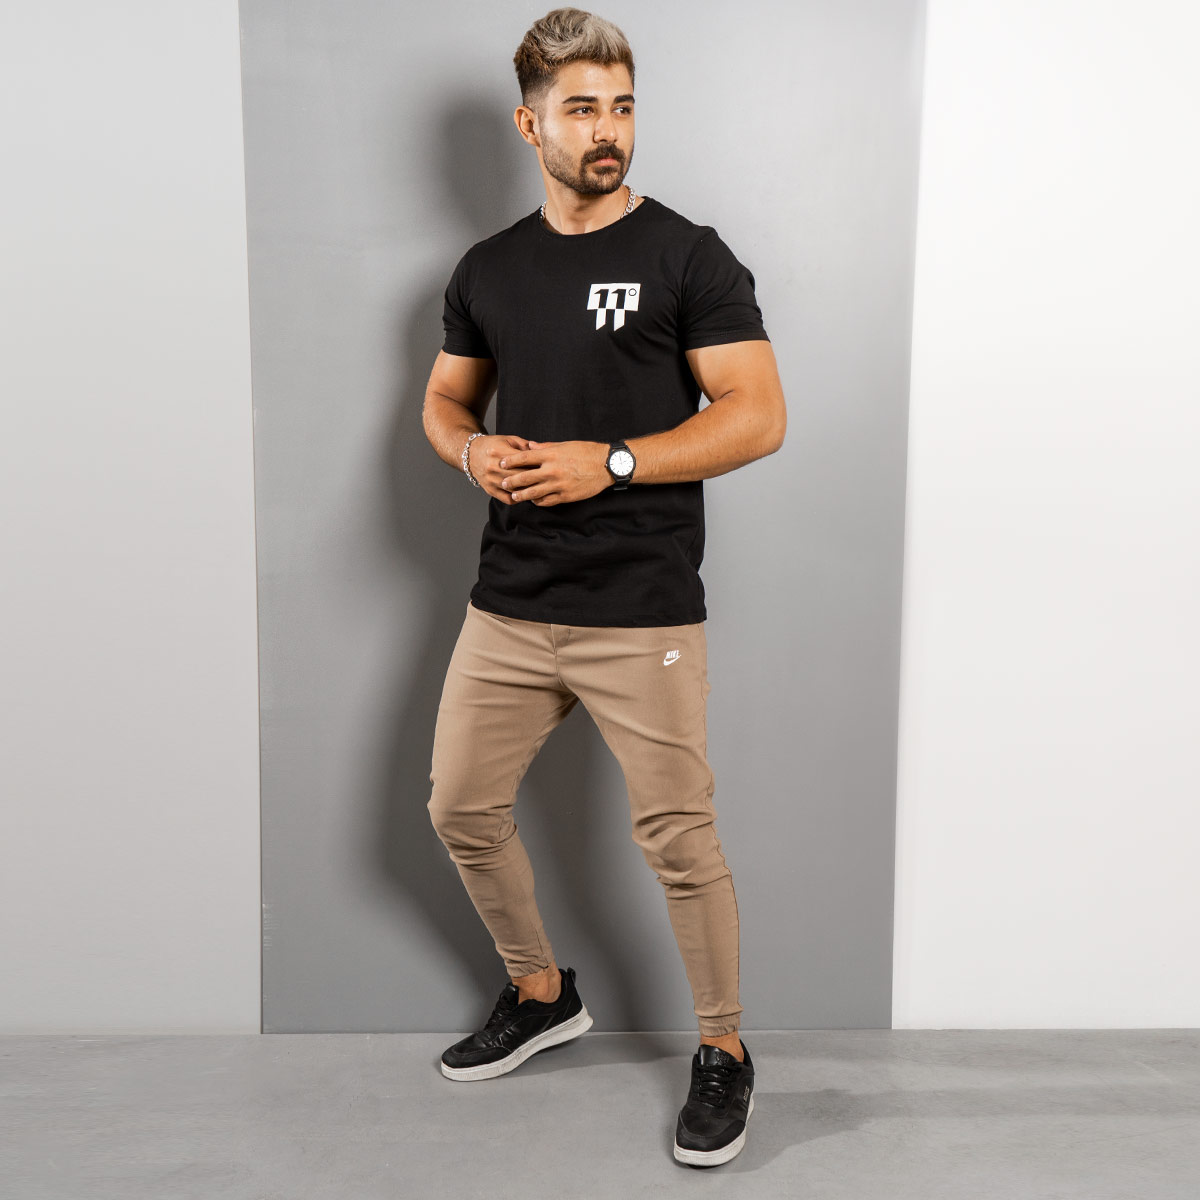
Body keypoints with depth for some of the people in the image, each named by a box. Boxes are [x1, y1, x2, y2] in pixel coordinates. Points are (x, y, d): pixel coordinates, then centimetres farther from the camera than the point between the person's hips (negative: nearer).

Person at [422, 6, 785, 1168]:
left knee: (677, 838, 0)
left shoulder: (687, 256, -3)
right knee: (461, 809, 13)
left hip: (643, 612, -5)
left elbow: (758, 415, -8)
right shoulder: (487, 269, 12)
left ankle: (723, 1051, 24)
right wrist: (468, 447, -3)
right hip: (507, 603, 6)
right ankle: (541, 994, 38)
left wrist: (612, 462, -18)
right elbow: (444, 397, 20)